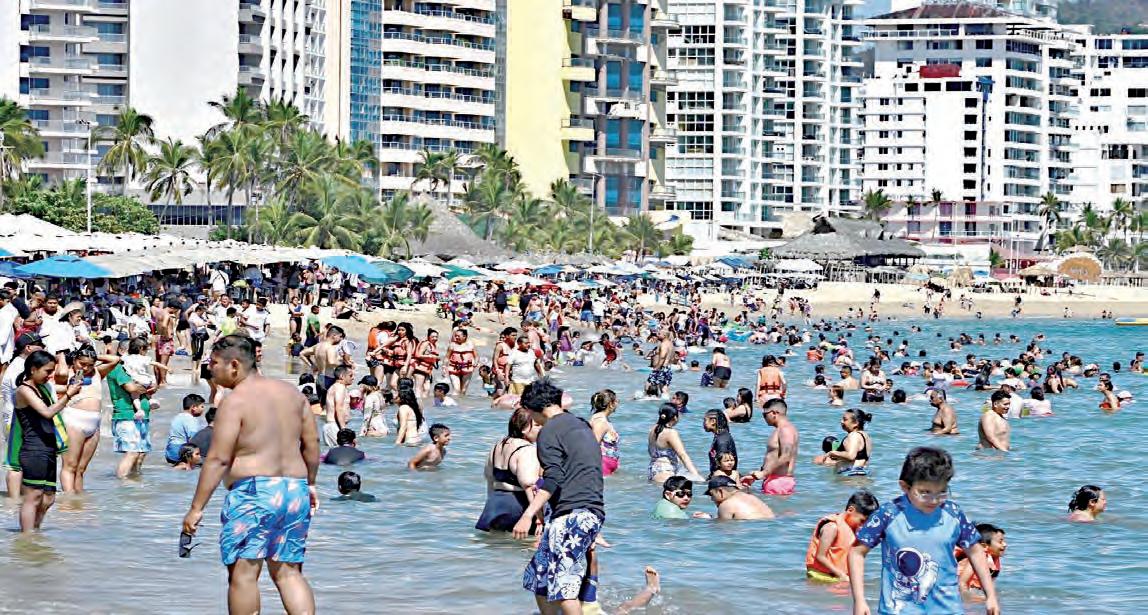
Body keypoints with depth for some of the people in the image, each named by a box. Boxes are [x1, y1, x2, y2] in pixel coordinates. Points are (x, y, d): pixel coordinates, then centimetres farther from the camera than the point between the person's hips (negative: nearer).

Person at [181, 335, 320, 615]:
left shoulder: (236, 401, -9)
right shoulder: (291, 392, 12)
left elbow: (218, 459, -12)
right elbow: (312, 442, 15)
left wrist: (196, 507, -10)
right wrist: (309, 484, 28)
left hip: (253, 491, -7)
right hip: (296, 490, 7)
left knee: (243, 572, -2)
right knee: (289, 573, 10)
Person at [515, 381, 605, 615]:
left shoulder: (550, 431, -5)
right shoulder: (581, 426, 23)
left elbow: (553, 479, -18)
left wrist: (528, 515, -24)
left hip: (571, 514, -10)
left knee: (561, 587, -16)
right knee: (538, 579, 15)